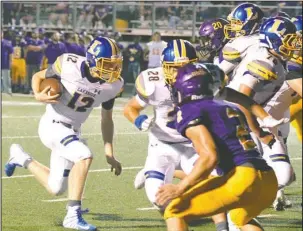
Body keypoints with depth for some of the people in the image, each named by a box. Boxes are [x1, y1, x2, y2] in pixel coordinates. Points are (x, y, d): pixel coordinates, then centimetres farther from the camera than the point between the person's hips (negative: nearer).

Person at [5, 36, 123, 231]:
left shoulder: (111, 85, -6)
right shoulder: (69, 66, -20)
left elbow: (107, 119, 7)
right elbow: (38, 76, -3)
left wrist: (110, 154, 4)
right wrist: (38, 95, -24)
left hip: (72, 131, 7)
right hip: (53, 125, -7)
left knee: (56, 189, 12)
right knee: (84, 156, -31)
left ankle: (21, 157, 38)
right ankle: (73, 215, -22)